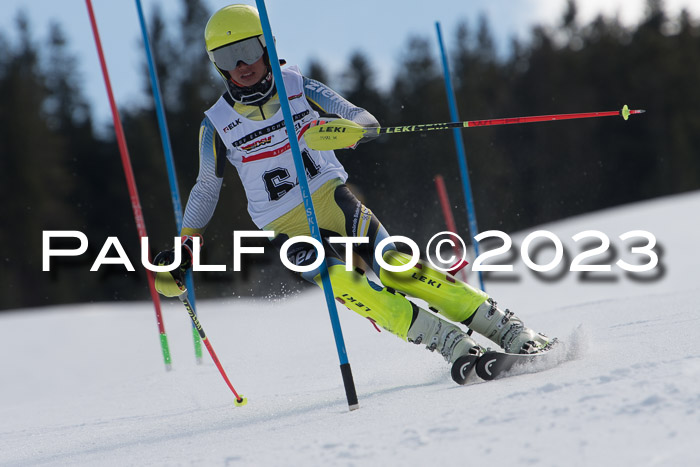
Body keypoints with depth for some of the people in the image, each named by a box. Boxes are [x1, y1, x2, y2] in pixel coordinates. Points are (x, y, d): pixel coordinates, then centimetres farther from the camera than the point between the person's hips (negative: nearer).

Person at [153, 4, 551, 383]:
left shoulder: (297, 86, -1)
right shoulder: (217, 125, 0)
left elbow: (365, 120, -2)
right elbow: (207, 188, 13)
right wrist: (185, 248, 6)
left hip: (333, 199, 0)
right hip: (288, 227, 0)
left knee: (393, 268, -20)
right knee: (343, 283, -27)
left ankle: (505, 327, -15)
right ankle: (450, 343, -28)